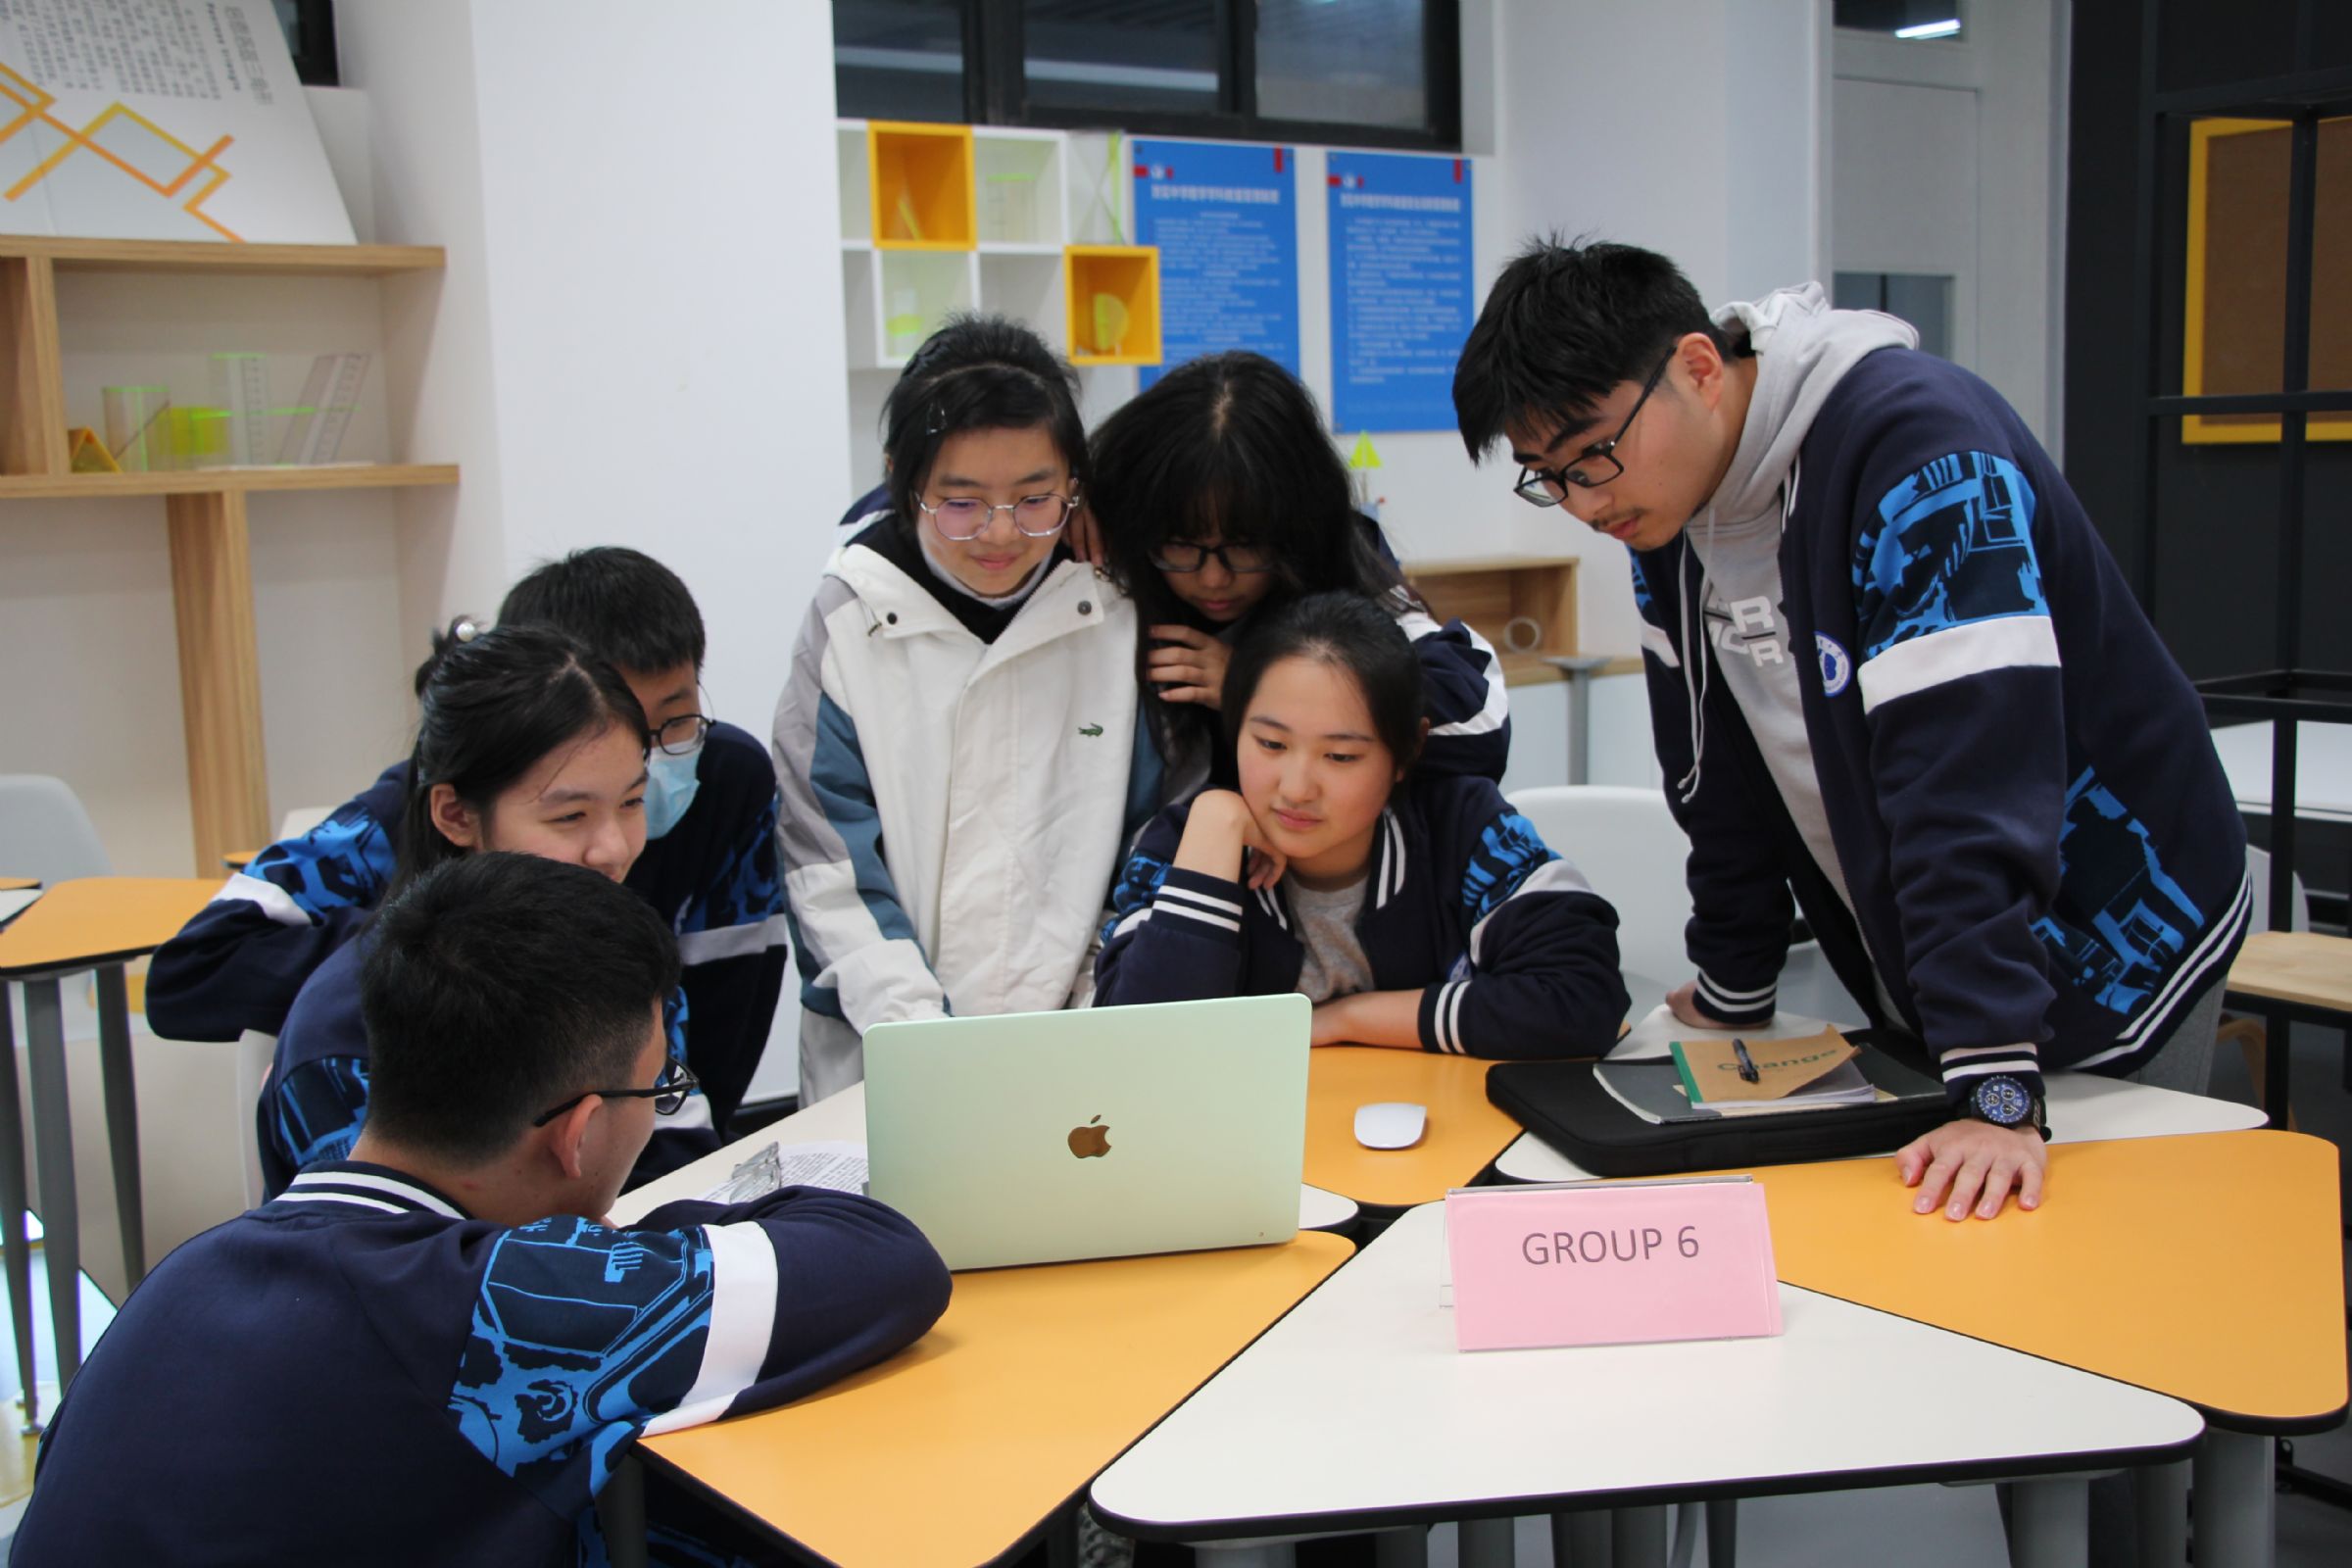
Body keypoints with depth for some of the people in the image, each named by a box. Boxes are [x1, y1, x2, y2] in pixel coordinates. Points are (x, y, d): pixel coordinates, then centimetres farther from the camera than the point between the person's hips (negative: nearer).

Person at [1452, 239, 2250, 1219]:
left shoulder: (1922, 449, -29)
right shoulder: (1663, 493, -5)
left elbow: (1974, 781, -35)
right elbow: (1719, 768, 4)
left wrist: (1996, 1089, -38)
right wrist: (1731, 995, 8)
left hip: (2105, 957, -6)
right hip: (1909, 981, 7)